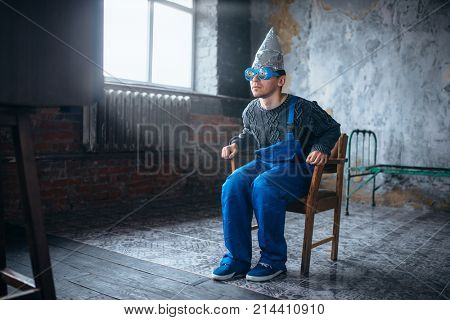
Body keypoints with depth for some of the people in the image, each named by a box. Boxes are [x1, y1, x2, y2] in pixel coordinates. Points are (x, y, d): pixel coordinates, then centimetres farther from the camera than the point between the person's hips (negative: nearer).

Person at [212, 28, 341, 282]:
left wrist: (321, 148, -17)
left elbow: (332, 129, 2)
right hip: (263, 164, 5)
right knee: (233, 184, -26)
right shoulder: (251, 111, 3)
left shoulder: (301, 108, -12)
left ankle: (274, 260, -20)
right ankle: (237, 259, -19)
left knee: (264, 186, -36)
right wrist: (236, 144, 6)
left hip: (297, 169, -5)